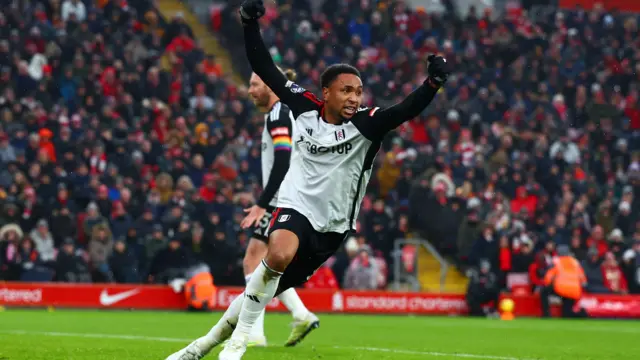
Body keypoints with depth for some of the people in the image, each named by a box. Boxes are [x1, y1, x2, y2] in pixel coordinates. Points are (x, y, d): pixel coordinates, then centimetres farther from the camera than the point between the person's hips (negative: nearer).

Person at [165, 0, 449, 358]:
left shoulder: (366, 124, -10)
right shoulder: (306, 106, -5)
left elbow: (406, 111, -26)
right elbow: (266, 69, -3)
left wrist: (433, 83, -43)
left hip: (331, 226, 1)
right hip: (296, 207, -1)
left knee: (262, 293, 6)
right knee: (280, 253, -35)